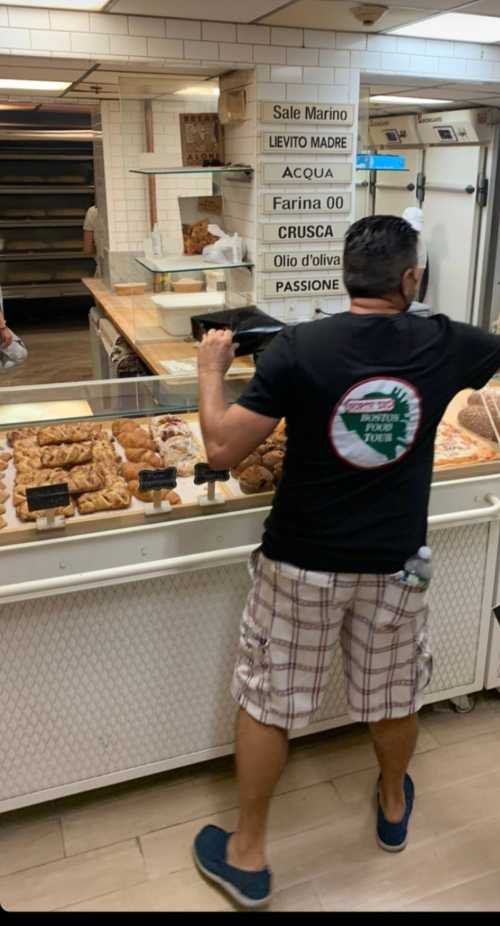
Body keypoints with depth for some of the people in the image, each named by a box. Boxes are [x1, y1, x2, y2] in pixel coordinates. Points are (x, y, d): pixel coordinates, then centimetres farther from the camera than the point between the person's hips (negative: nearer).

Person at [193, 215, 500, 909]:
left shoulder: (297, 348, -17)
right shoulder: (444, 345, -8)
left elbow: (223, 449, -16)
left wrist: (211, 370, 0)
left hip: (301, 563, -2)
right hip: (393, 564, 3)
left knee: (267, 704, 14)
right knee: (395, 697, 24)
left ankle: (247, 855, 31)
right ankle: (394, 806, 51)